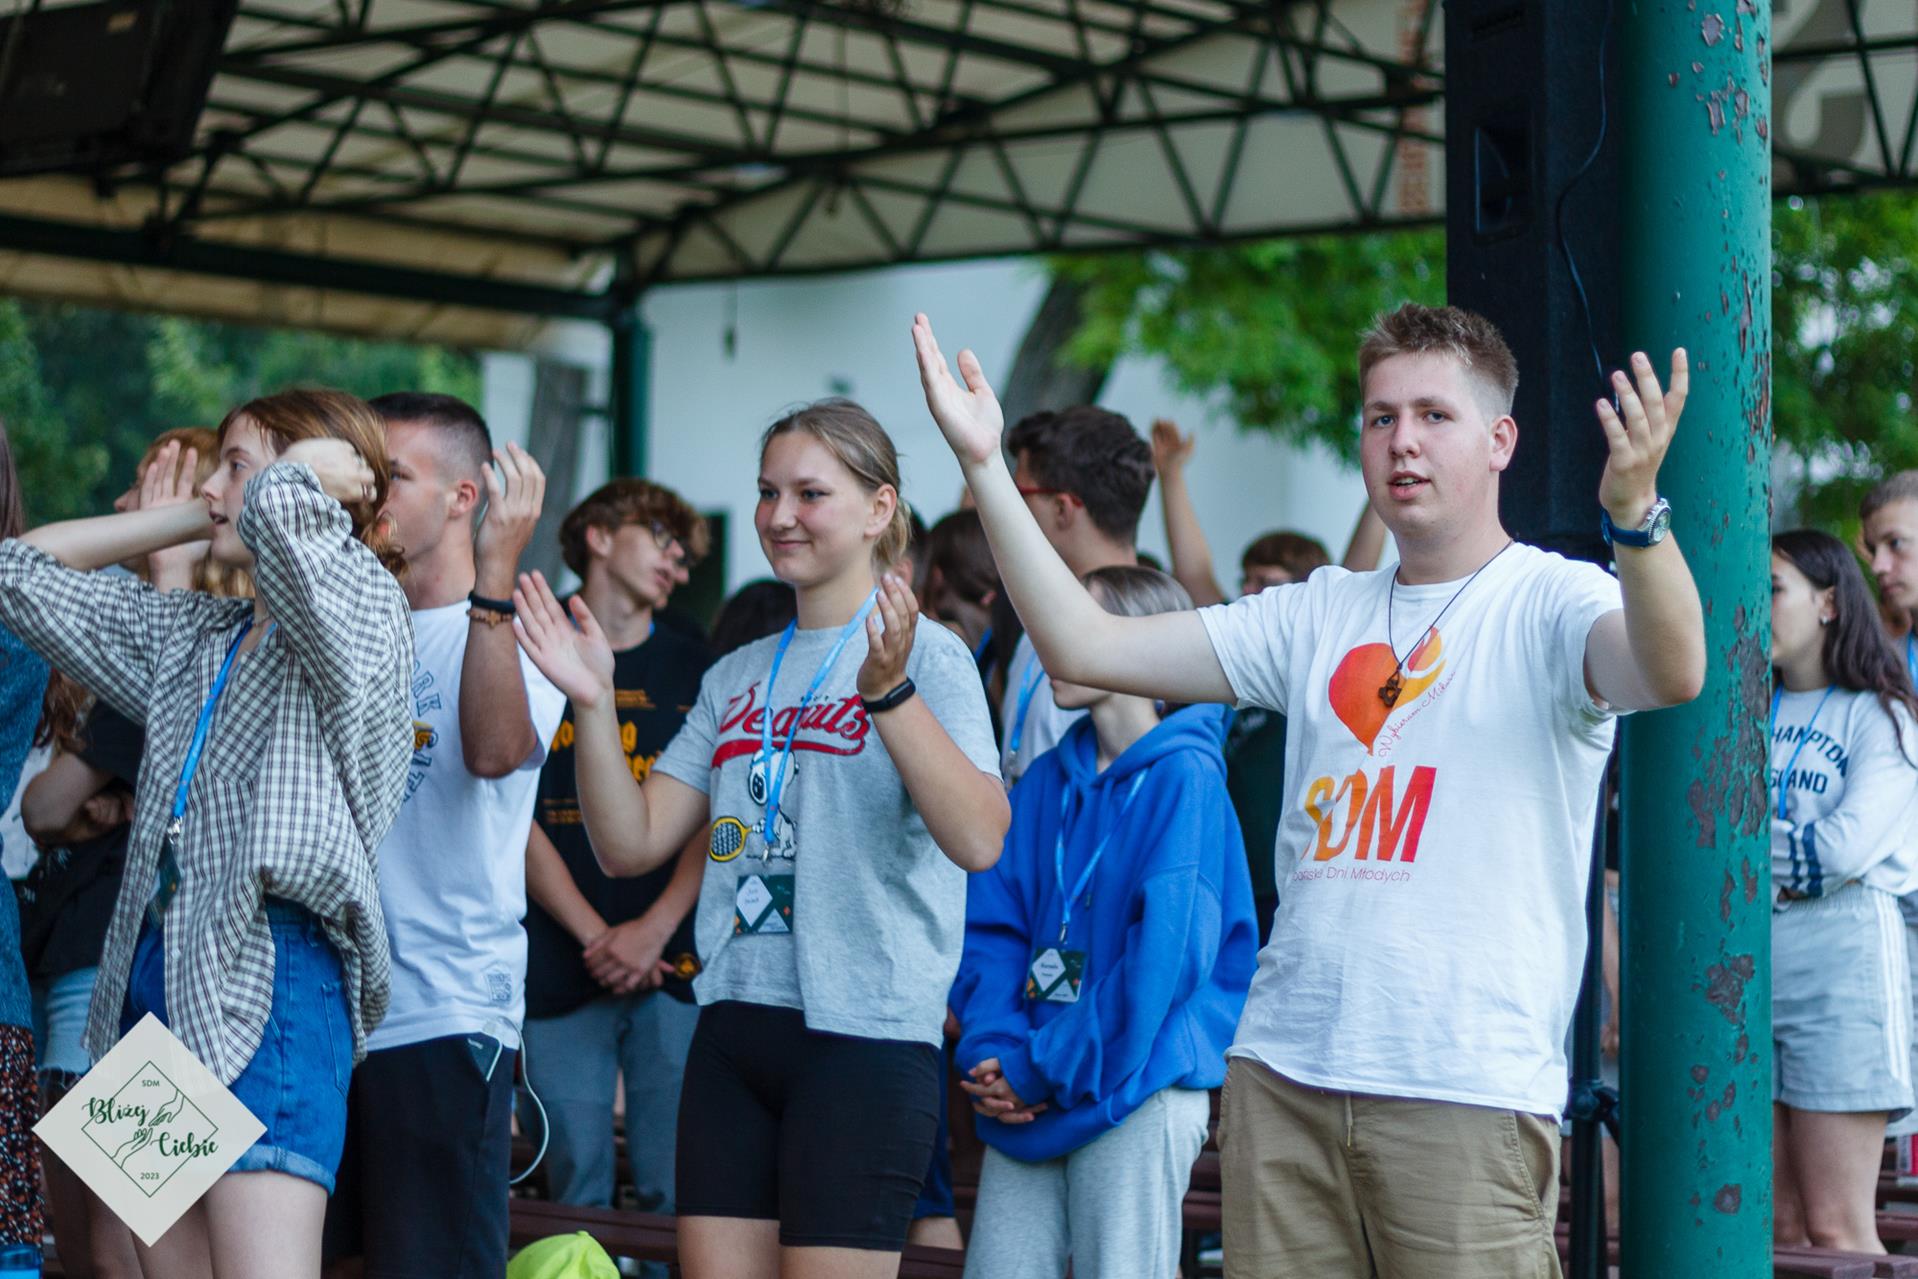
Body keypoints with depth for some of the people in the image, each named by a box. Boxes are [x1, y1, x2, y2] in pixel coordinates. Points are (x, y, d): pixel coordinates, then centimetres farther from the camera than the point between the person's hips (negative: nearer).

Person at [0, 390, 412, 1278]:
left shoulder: (361, 609, -1)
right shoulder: (190, 635, 22)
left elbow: (278, 509, -22)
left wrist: (325, 465, 0)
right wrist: (176, 521, 22)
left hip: (270, 971, -8)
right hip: (154, 971, 8)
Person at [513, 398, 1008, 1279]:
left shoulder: (925, 655, -4)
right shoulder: (735, 677, 15)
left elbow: (978, 839, -20)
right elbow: (630, 844, 10)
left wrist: (889, 692, -30)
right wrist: (593, 707, -2)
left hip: (865, 1034, -6)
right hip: (733, 1027, 6)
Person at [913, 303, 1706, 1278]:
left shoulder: (1552, 602, 0)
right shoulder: (1319, 617, 15)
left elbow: (1673, 674, -23)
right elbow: (1082, 648, 12)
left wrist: (1634, 506, -41)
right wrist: (984, 467, 5)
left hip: (1469, 1086, -5)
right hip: (1283, 1073, 5)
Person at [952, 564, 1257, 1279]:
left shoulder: (1182, 777, -6)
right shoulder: (1047, 781, 15)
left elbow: (1165, 949, -13)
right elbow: (992, 923, 12)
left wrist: (1049, 1068, -12)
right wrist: (991, 1052, -5)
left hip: (1136, 1084, -6)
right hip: (1027, 1098, 6)